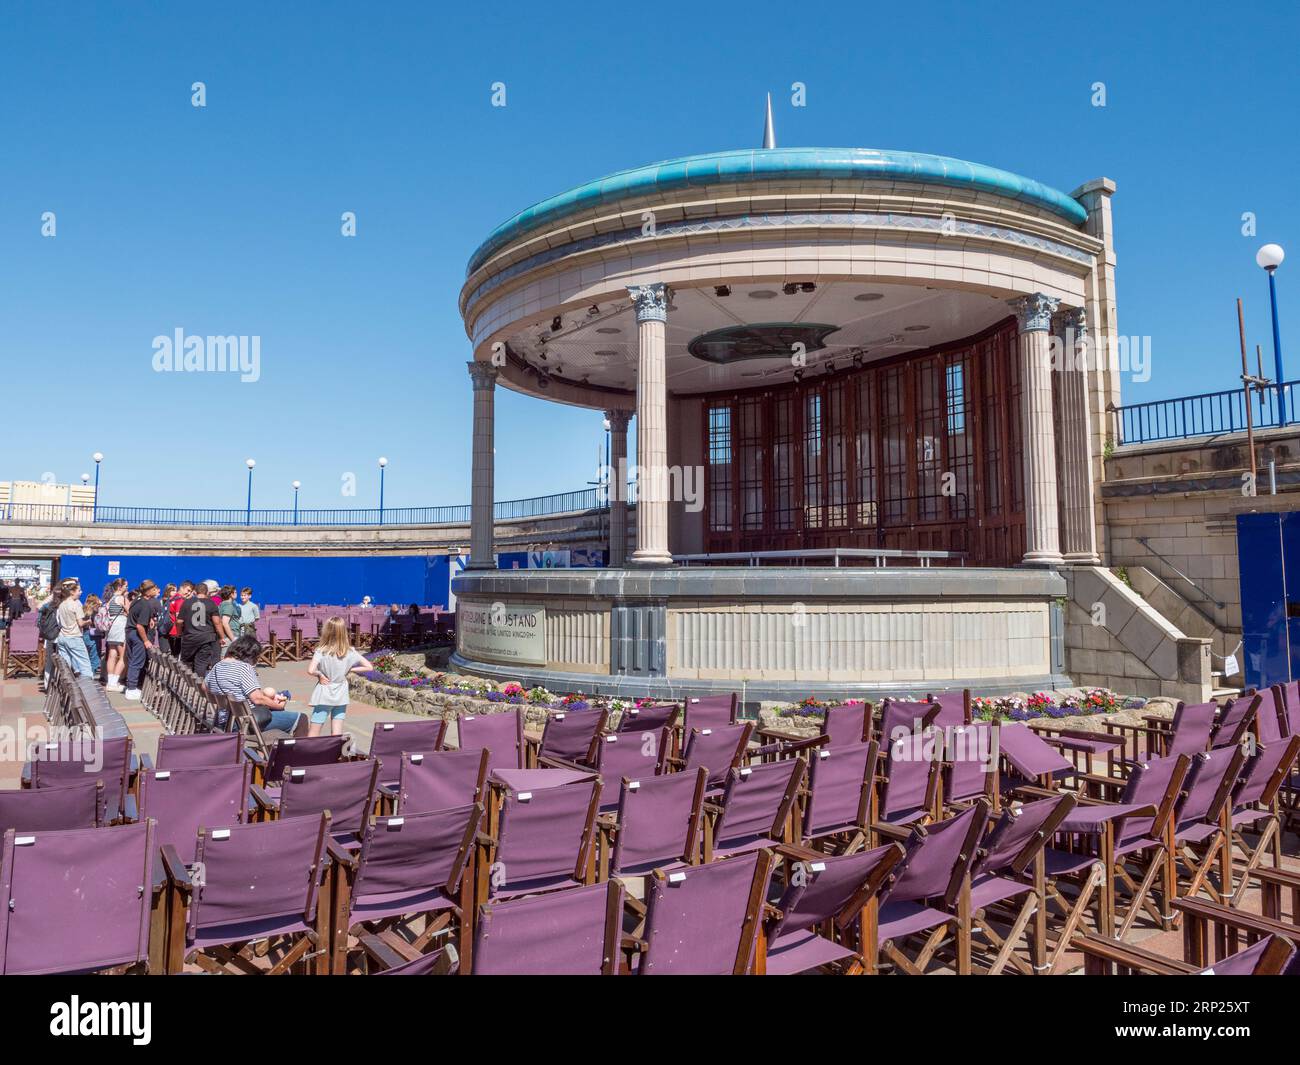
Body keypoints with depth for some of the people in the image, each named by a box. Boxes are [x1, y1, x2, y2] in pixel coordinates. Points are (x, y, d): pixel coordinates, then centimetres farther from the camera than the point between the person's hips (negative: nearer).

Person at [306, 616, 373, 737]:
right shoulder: (350, 652, -6)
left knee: (312, 736, 5)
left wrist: (319, 674, -9)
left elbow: (310, 671, -28)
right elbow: (369, 667, -2)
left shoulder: (321, 651, -16)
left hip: (324, 697, -3)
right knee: (337, 736, 9)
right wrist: (349, 670, 1)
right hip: (341, 696, 3)